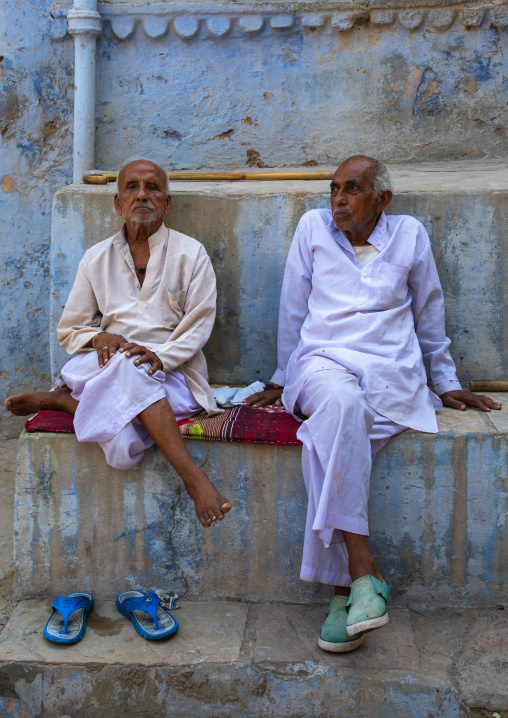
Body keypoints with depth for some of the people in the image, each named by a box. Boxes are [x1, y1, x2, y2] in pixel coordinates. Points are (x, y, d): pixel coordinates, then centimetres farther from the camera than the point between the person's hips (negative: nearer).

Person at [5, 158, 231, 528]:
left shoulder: (191, 254, 7)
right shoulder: (97, 258, 14)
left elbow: (197, 328, 0)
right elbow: (69, 330, 15)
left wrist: (160, 356, -20)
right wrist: (100, 338, -9)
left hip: (171, 371, -2)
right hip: (106, 367, 2)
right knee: (127, 366, -37)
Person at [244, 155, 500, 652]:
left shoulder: (410, 234, 13)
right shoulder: (313, 227, 12)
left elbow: (429, 314, 22)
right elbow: (293, 311, 17)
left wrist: (446, 383, 23)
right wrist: (281, 381, 19)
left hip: (392, 373, 0)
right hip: (323, 360, 0)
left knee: (334, 433, -33)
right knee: (340, 401, -38)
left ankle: (343, 586, -28)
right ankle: (362, 574, -39)